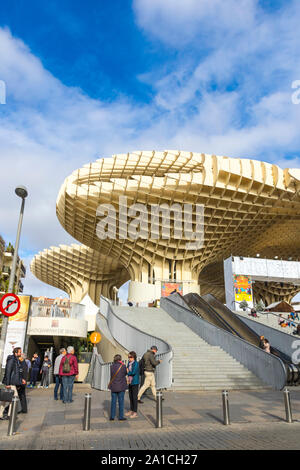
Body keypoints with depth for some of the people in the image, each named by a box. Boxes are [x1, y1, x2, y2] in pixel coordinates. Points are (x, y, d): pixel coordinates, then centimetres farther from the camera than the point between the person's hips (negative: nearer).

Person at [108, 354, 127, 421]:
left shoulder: (112, 366, -6)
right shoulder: (123, 366, -13)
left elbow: (112, 375, 3)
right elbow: (125, 373, 3)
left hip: (113, 386, 2)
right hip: (121, 387, -2)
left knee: (113, 401, 11)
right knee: (121, 401, 7)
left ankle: (112, 417, 16)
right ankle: (121, 417, 13)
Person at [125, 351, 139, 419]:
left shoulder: (136, 363, -15)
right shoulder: (129, 363, 7)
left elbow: (133, 372, -21)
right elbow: (127, 371, 9)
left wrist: (128, 372, -7)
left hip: (135, 382, -7)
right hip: (130, 382, 7)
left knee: (134, 397, 0)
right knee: (130, 397, 14)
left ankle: (135, 412, 9)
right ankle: (131, 410, 27)